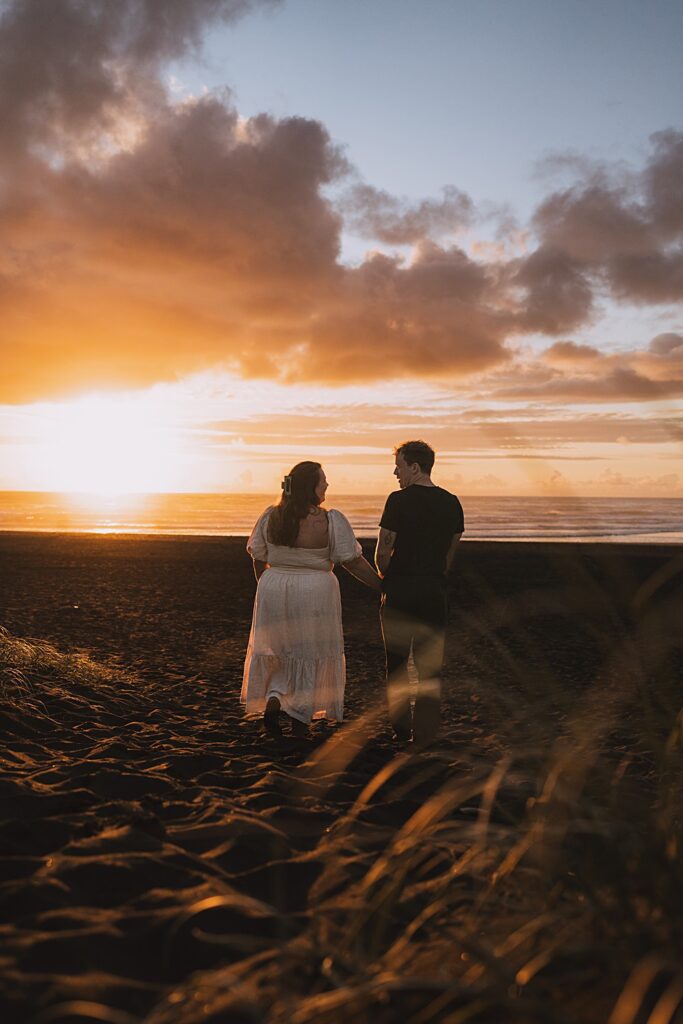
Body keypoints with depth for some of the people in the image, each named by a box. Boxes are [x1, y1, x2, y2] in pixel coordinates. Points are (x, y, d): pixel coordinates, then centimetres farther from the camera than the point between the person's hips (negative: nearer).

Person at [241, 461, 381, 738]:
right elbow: (353, 561, -11)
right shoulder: (331, 521, -14)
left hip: (274, 589, 3)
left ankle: (274, 698, 2)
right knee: (310, 652, 11)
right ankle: (300, 717, 15)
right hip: (315, 595, -3)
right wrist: (382, 586, 0)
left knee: (280, 646, 21)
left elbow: (258, 558, 4)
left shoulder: (270, 517, -3)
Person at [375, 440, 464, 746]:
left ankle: (400, 726, 19)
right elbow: (450, 552, 11)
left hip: (399, 589, -3)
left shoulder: (399, 500, -11)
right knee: (430, 663, 9)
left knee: (397, 661, 11)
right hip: (435, 589, 4)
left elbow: (382, 552, -9)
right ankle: (425, 730, 9)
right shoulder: (451, 503, 5)